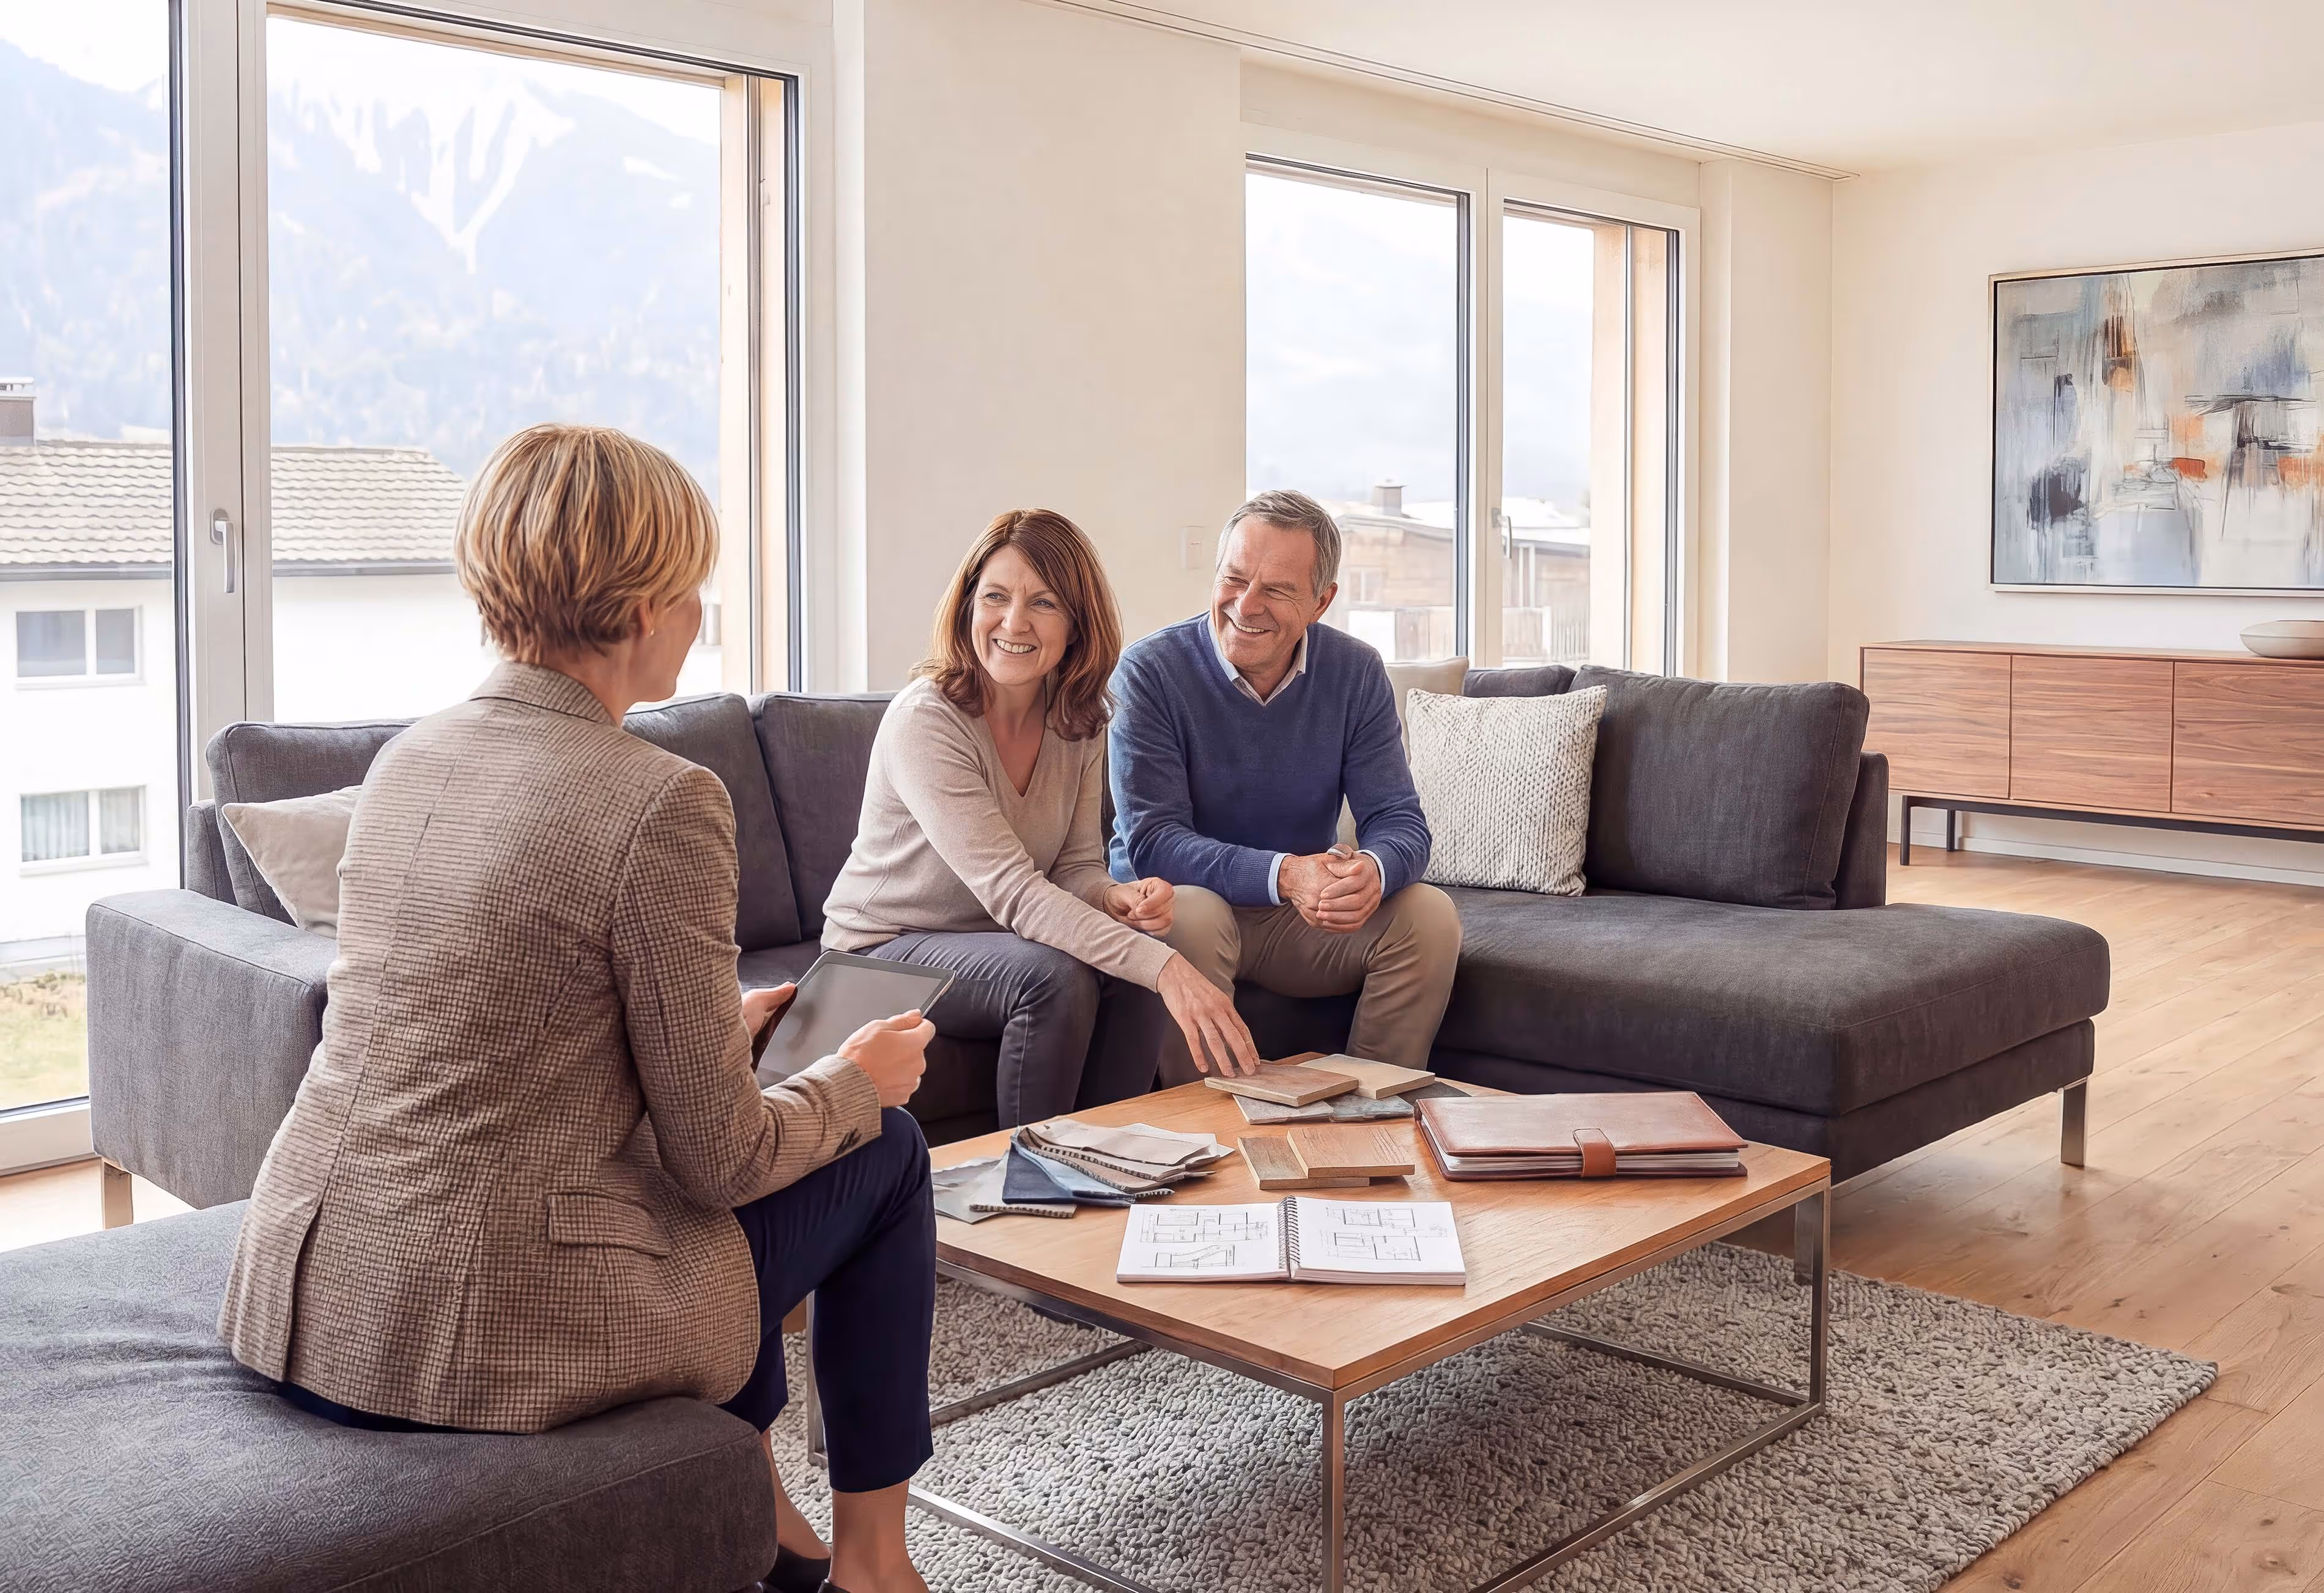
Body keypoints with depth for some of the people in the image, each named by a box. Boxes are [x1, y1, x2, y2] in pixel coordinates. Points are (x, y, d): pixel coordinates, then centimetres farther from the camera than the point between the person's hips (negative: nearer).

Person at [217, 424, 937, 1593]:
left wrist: (718, 1027, 27)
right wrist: (859, 1078, 7)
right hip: (500, 1336, -8)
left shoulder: (408, 758, 5)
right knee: (887, 1149, 14)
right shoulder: (659, 802, -18)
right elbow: (716, 1155, -13)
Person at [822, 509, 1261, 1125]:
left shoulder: (1080, 721, -4)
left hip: (997, 937, 6)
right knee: (1057, 976, -31)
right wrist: (1164, 968, -43)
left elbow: (1076, 868, -1)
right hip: (887, 950, -6)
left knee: (1138, 969, -21)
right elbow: (1012, 890, -33)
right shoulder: (924, 720, -25)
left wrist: (1116, 896, -28)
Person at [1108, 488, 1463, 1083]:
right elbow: (1152, 842, -22)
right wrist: (1283, 874, -37)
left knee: (1430, 915, -19)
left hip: (1304, 914, 4)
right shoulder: (1150, 671, -15)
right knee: (1190, 913, -36)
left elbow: (1399, 820, -7)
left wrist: (1373, 871, -33)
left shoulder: (1355, 673, -4)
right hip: (1174, 901, -3)